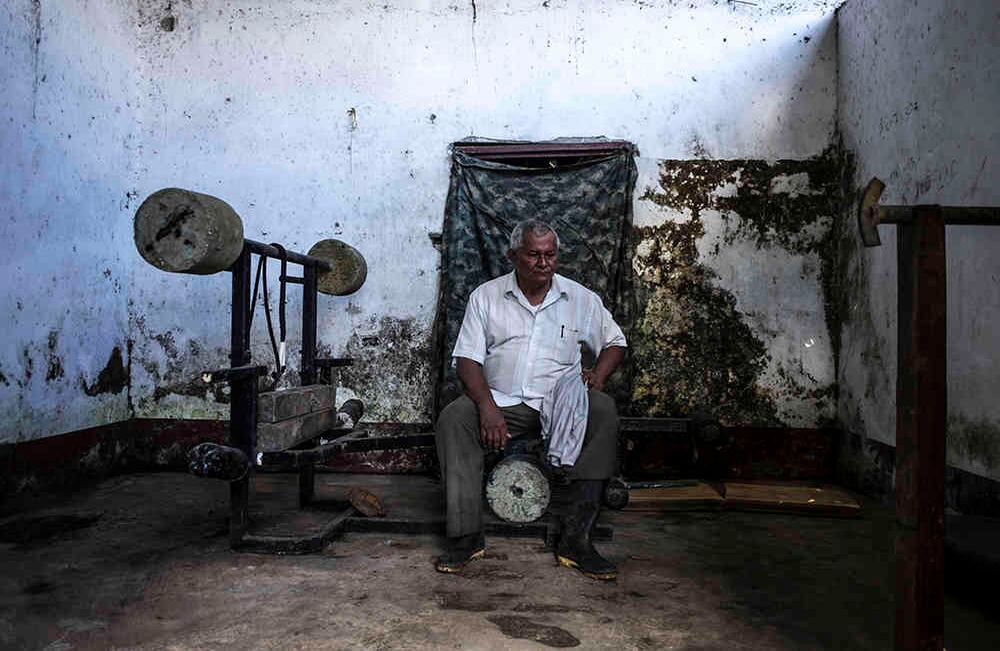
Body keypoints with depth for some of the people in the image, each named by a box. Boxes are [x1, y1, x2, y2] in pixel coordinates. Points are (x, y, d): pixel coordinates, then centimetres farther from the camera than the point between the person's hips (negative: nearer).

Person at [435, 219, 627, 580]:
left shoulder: (581, 299, 8)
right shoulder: (486, 296, 5)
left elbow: (615, 343, 18)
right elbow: (467, 359, -1)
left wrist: (597, 375, -4)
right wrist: (487, 408, -18)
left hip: (560, 403, 1)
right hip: (500, 400, 0)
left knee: (603, 411, -29)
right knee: (453, 418, -28)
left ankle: (575, 537, -27)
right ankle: (467, 535, -21)